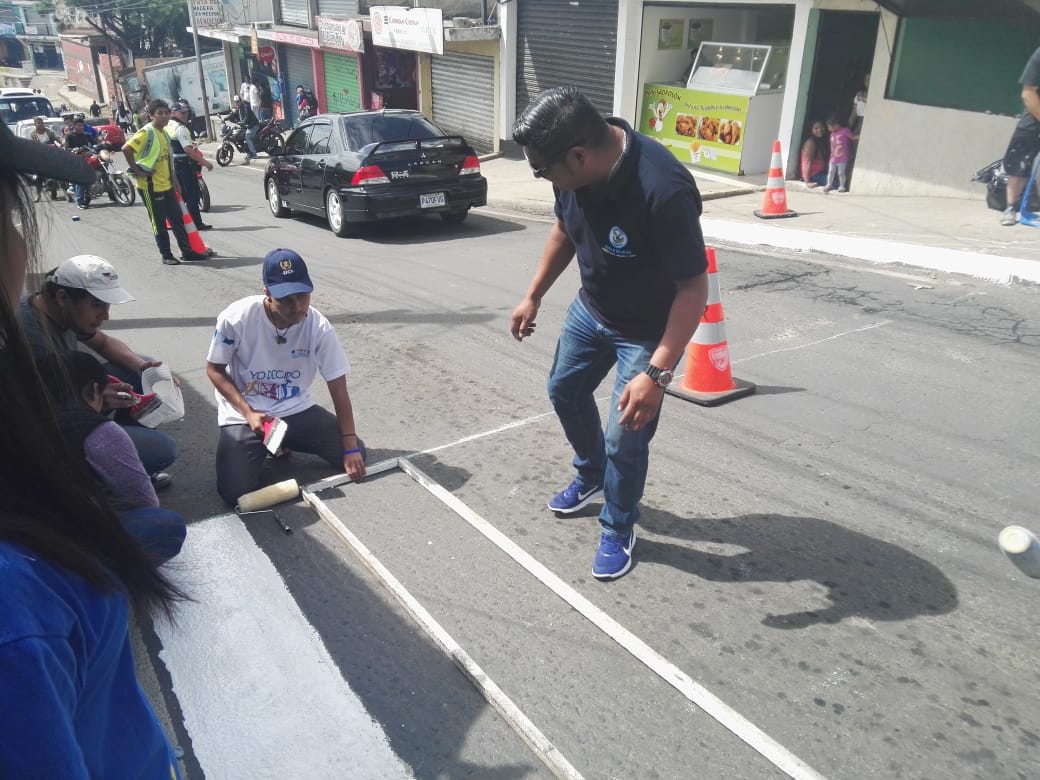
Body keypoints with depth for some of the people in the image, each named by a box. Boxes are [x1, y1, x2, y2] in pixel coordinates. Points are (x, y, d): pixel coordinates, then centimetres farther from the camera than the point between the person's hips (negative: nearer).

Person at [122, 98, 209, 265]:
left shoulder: (164, 133, 11)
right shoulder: (146, 132, -14)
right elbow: (126, 149, -23)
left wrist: (175, 181, 18)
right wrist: (137, 171, -21)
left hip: (167, 185, 8)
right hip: (150, 186, -8)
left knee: (177, 219, 10)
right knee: (159, 222, 2)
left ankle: (187, 252, 17)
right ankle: (166, 256, 10)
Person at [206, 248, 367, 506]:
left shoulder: (318, 326, -16)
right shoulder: (236, 318, -21)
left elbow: (338, 388, -11)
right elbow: (214, 370, -6)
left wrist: (351, 447, -15)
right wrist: (248, 413, -20)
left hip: (296, 410, 3)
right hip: (243, 415, -2)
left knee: (355, 455, -7)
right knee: (236, 492, -21)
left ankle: (284, 442, 17)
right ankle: (261, 448, 14)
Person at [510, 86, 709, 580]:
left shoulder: (664, 192, -38)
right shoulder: (576, 169, -16)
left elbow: (693, 289, -30)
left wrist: (657, 373, -34)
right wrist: (533, 296, 12)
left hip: (648, 330, -7)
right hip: (590, 308, 7)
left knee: (625, 438, -2)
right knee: (565, 391, 22)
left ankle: (618, 530, 25)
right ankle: (591, 478, 48)